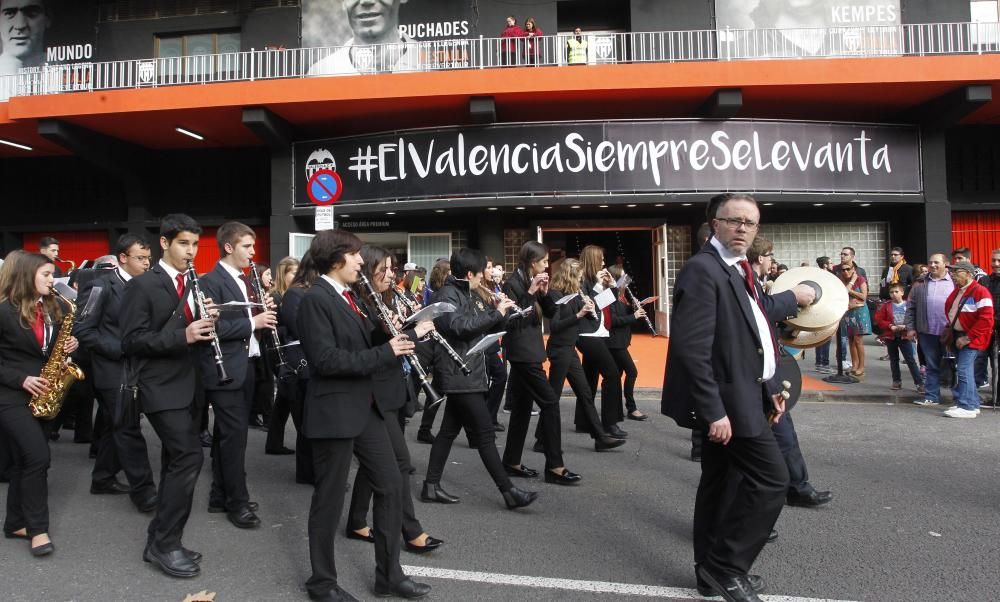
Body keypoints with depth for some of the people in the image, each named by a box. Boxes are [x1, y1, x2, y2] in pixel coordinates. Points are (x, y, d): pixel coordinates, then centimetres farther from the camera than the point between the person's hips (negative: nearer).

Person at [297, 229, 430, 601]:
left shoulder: (347, 295, 13)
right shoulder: (315, 299, -15)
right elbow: (326, 359, -24)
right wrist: (385, 353, -21)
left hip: (365, 406, 9)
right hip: (334, 412, -9)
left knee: (390, 485, 11)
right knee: (330, 499, 6)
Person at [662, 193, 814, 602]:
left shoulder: (740, 269, 13)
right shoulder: (702, 269, -18)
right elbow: (692, 348, -25)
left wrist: (771, 385, 14)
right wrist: (713, 410, -27)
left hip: (740, 393, 10)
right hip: (727, 398, -10)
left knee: (721, 483, 16)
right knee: (771, 479, -6)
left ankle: (712, 568, 28)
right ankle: (725, 566, 8)